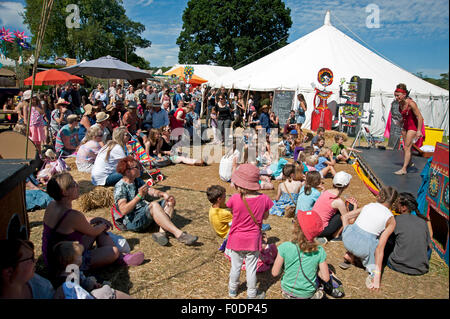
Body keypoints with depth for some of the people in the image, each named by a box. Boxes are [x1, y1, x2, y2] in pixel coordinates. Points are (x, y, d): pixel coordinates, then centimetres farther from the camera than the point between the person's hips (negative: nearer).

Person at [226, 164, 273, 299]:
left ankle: (232, 289, 42)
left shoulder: (235, 199, -23)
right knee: (251, 268, 16)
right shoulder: (264, 199, -16)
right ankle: (251, 294, 34)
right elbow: (265, 216, -1)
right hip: (253, 240, 0)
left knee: (235, 266, 20)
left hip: (236, 239, 0)